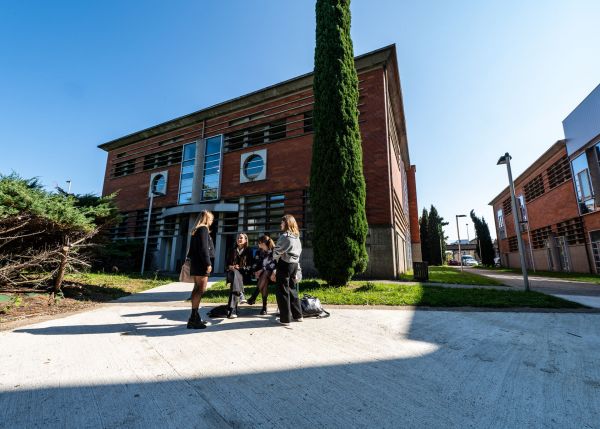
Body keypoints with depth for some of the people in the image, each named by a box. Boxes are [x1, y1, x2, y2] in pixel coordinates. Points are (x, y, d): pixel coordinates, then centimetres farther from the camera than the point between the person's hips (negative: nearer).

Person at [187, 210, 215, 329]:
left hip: (196, 263, 10)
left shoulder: (196, 230, 19)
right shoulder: (203, 229, -9)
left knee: (197, 289, 10)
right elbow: (204, 248, -18)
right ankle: (193, 319, -12)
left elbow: (193, 248, 19)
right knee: (201, 289, -11)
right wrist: (208, 263, -19)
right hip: (201, 263, -10)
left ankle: (195, 316, 15)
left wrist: (190, 259, 19)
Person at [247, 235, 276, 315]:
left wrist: (263, 269, -17)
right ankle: (264, 306, -21)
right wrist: (255, 271, -6)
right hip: (261, 272, 3)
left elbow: (274, 264, -12)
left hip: (270, 272, -3)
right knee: (265, 281, -24)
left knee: (264, 275, -30)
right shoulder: (259, 252, 9)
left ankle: (253, 298, -21)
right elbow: (255, 263, 10)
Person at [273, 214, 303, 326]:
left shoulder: (284, 236, -15)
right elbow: (299, 251, 15)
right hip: (294, 264, 8)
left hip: (284, 264, -8)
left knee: (282, 291, 1)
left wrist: (275, 258, 8)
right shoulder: (297, 236, 10)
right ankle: (298, 315, 25)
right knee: (293, 289, 17)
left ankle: (285, 319, 7)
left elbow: (277, 251, -12)